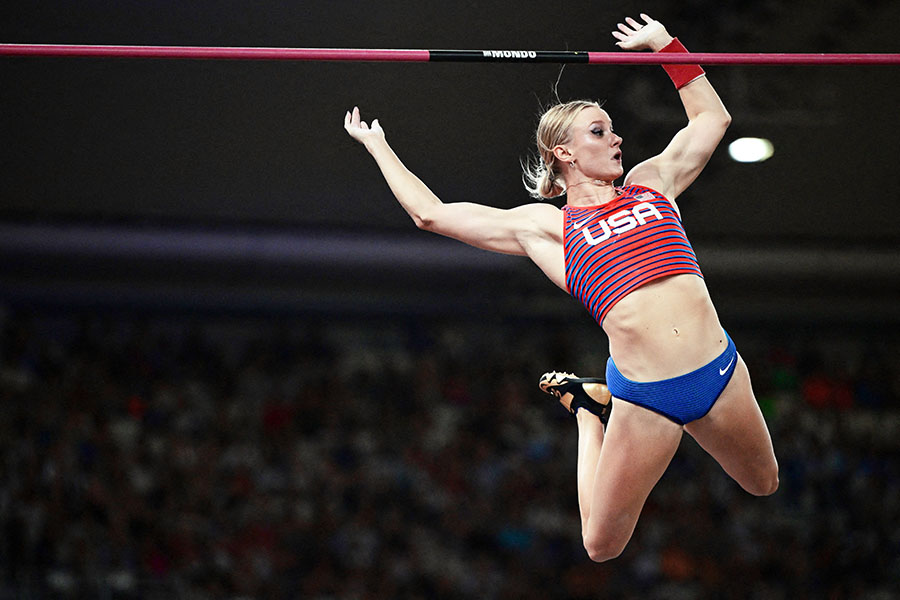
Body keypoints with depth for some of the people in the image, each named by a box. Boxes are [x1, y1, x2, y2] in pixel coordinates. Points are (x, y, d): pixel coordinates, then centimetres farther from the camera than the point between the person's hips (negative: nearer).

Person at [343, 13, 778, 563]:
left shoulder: (650, 183, 16)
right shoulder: (544, 227, 5)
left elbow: (712, 117, 27)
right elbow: (430, 213, 8)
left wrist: (665, 45, 24)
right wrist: (378, 146, 17)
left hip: (720, 370, 3)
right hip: (643, 397, -3)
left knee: (764, 484, 22)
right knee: (601, 545, 5)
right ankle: (589, 404, 29)